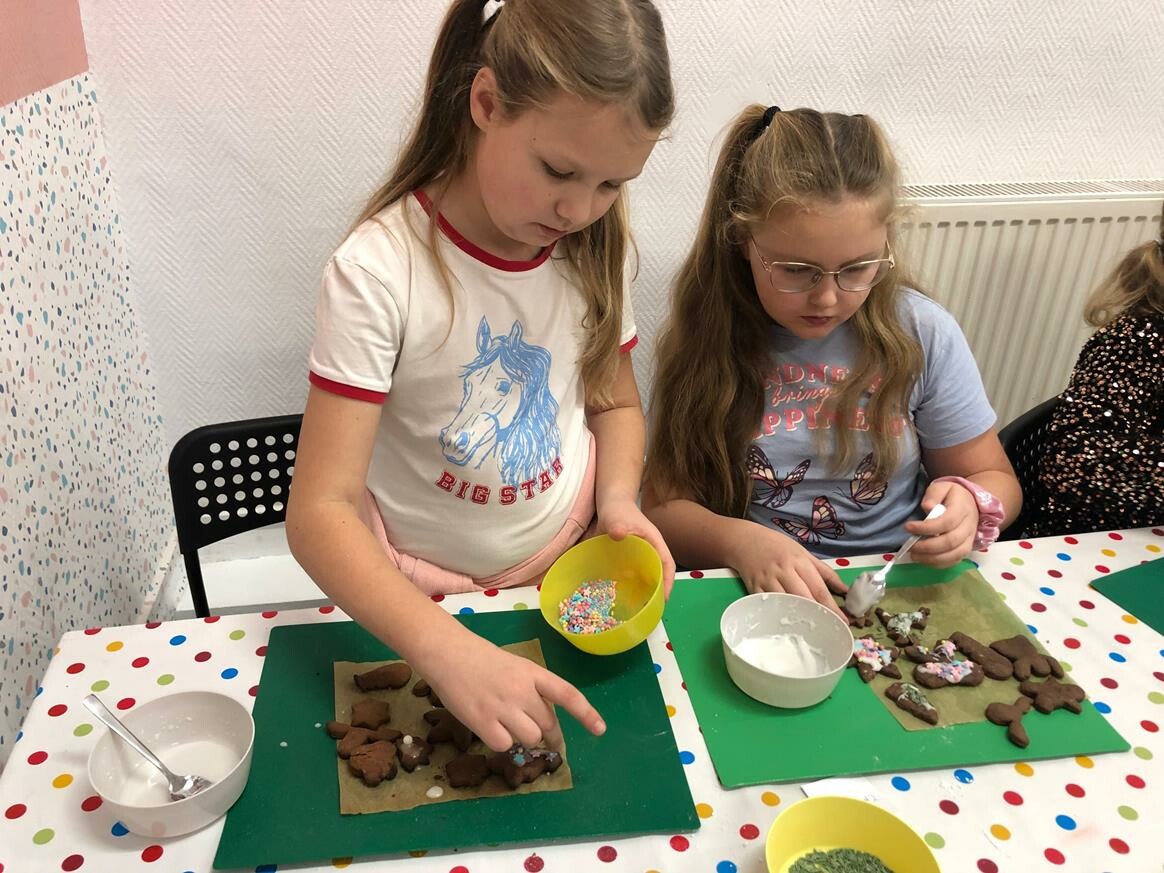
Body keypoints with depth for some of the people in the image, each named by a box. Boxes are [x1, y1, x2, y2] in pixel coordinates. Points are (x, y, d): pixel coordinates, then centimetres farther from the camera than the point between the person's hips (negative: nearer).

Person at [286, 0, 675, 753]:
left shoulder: (593, 247, -6)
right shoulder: (379, 272, -22)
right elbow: (320, 513, -24)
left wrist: (619, 500, -12)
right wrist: (449, 650, -39)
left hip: (570, 575, 3)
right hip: (424, 605, -2)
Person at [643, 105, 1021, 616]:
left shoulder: (921, 334, -3)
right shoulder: (705, 338, -6)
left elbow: (993, 478, 7)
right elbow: (663, 506, -5)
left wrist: (969, 505, -16)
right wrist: (738, 541, -25)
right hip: (754, 594, -1)